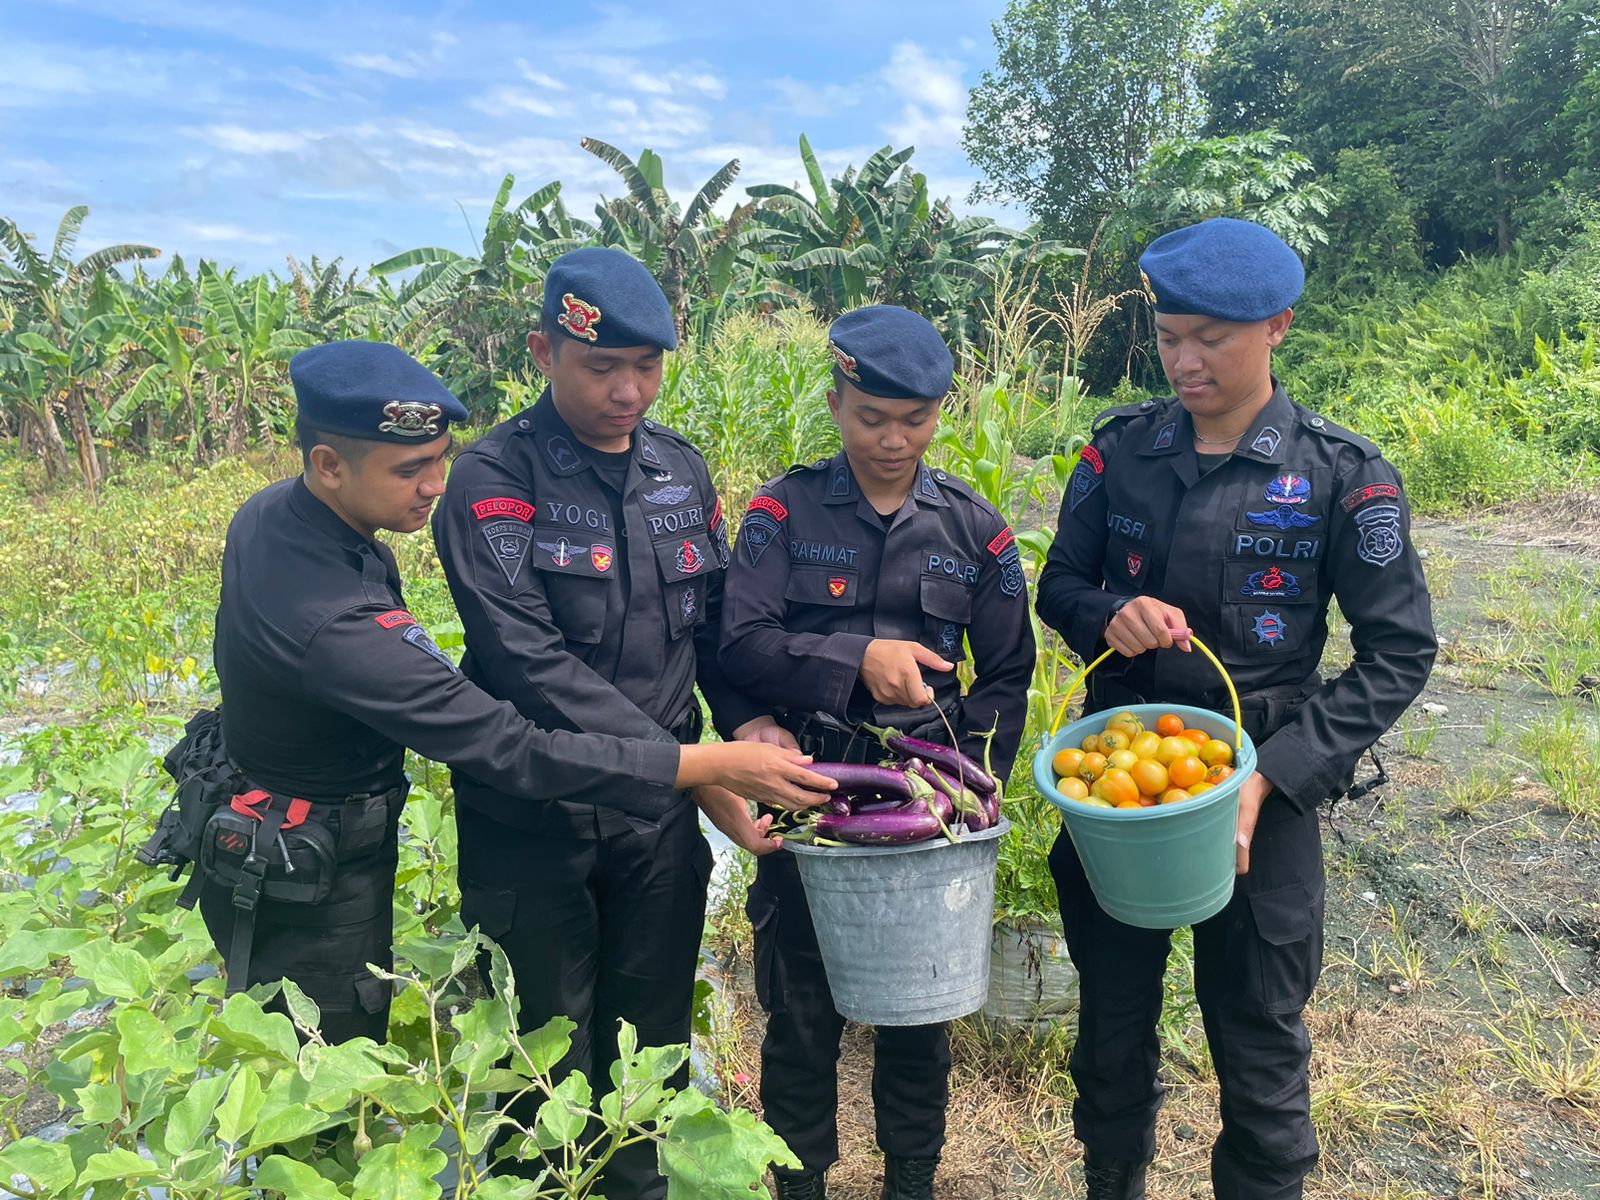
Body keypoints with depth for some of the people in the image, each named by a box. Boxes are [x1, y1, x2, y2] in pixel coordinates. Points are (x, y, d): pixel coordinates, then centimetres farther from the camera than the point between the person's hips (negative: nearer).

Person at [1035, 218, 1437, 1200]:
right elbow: (1061, 585, 7)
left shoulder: (1344, 476, -9)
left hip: (1258, 797, -2)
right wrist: (1110, 616, -17)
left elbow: (1399, 652, -6)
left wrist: (1274, 778, -17)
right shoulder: (1122, 448, -2)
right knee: (1112, 1026, 18)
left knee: (1259, 1046, 12)